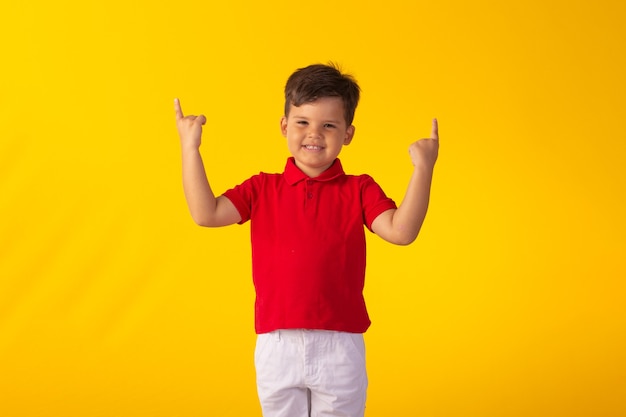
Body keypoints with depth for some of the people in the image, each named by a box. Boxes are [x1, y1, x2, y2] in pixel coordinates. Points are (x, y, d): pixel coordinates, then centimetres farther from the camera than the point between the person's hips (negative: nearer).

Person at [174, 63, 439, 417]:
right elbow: (206, 213, -5)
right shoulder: (263, 189, 5)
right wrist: (190, 148, -9)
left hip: (340, 347, -1)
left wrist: (423, 169, -22)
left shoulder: (359, 190, 1)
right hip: (277, 346, 2)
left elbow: (400, 231, -13)